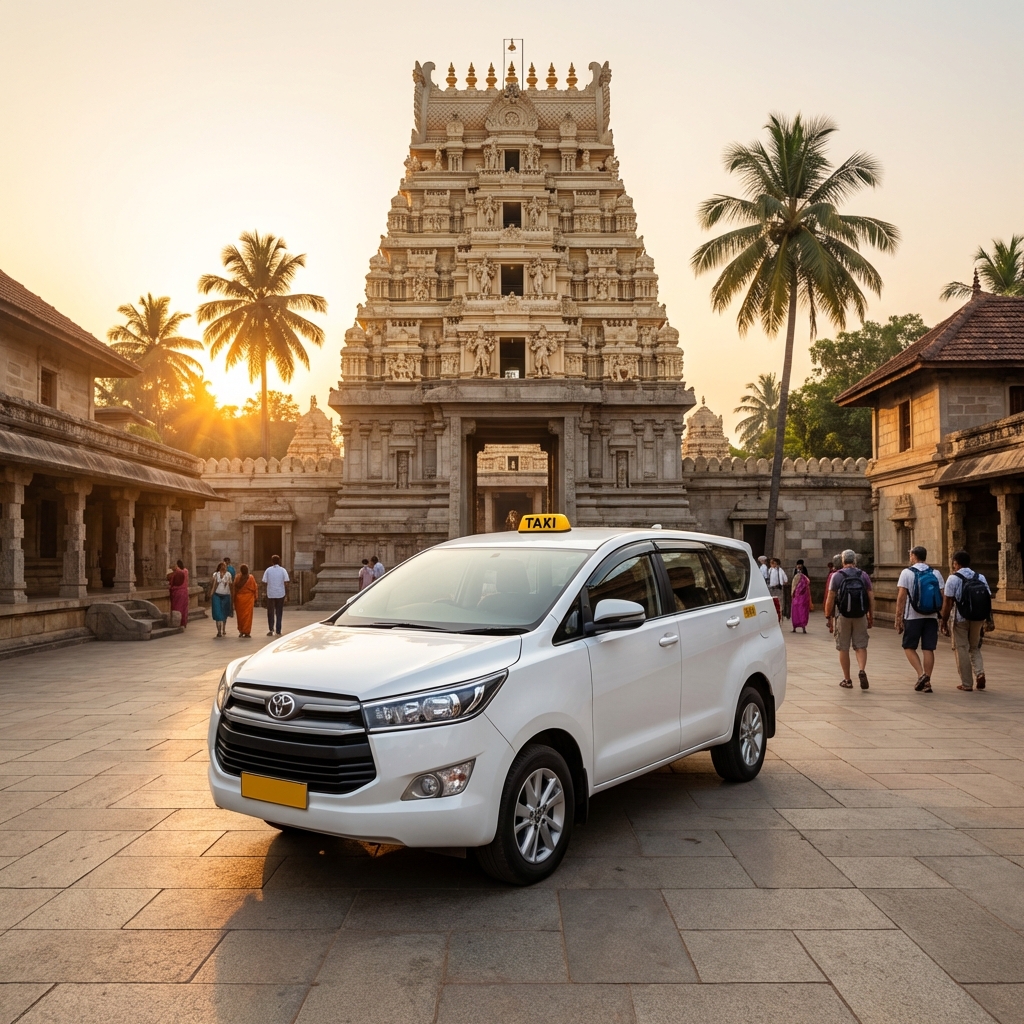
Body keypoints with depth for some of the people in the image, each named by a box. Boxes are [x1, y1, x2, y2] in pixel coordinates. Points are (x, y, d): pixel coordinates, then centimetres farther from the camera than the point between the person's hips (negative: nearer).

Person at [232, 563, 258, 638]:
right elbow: (255, 588, -3)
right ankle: (247, 632, -1)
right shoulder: (251, 577, -6)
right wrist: (255, 598, 5)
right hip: (249, 598, -1)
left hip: (239, 598, 1)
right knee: (248, 615, 2)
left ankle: (241, 631, 16)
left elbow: (234, 589, -4)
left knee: (240, 615, 12)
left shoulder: (237, 577, -6)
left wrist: (233, 598, 4)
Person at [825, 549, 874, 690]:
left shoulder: (836, 576, -3)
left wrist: (829, 617, -1)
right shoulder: (864, 575, 4)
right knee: (861, 646, 10)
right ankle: (862, 670, -14)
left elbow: (830, 599, -7)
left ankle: (847, 680, 11)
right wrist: (871, 616, 8)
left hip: (842, 616, -2)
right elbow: (871, 597, 1)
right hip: (860, 616, 2)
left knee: (843, 648, 7)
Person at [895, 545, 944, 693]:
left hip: (912, 617, -3)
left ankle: (921, 674, -10)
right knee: (928, 649, 6)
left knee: (909, 647, 9)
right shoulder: (936, 573, 5)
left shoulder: (907, 573, -6)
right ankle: (927, 683, 7)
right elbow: (941, 597, 4)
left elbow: (901, 597, -9)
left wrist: (898, 618, -5)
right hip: (932, 617, 4)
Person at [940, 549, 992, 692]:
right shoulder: (981, 578, 5)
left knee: (961, 650, 6)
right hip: (978, 619, 4)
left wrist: (944, 623, -7)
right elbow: (988, 601, 4)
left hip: (960, 620, -4)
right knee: (975, 648, 21)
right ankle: (980, 672, -2)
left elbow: (947, 603, -13)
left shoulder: (953, 578, -9)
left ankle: (966, 684, 8)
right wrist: (984, 622, 11)